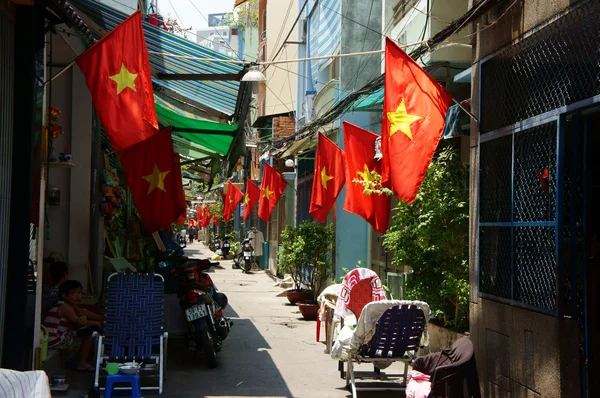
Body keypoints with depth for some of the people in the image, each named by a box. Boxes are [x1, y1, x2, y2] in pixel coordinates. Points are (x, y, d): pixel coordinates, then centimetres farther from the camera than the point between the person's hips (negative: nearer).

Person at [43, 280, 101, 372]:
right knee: (89, 332, -11)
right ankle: (82, 364, -5)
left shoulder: (70, 306, 15)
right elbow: (78, 322, -19)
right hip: (55, 341, -10)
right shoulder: (65, 307, -15)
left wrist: (83, 317, -13)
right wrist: (96, 323, -5)